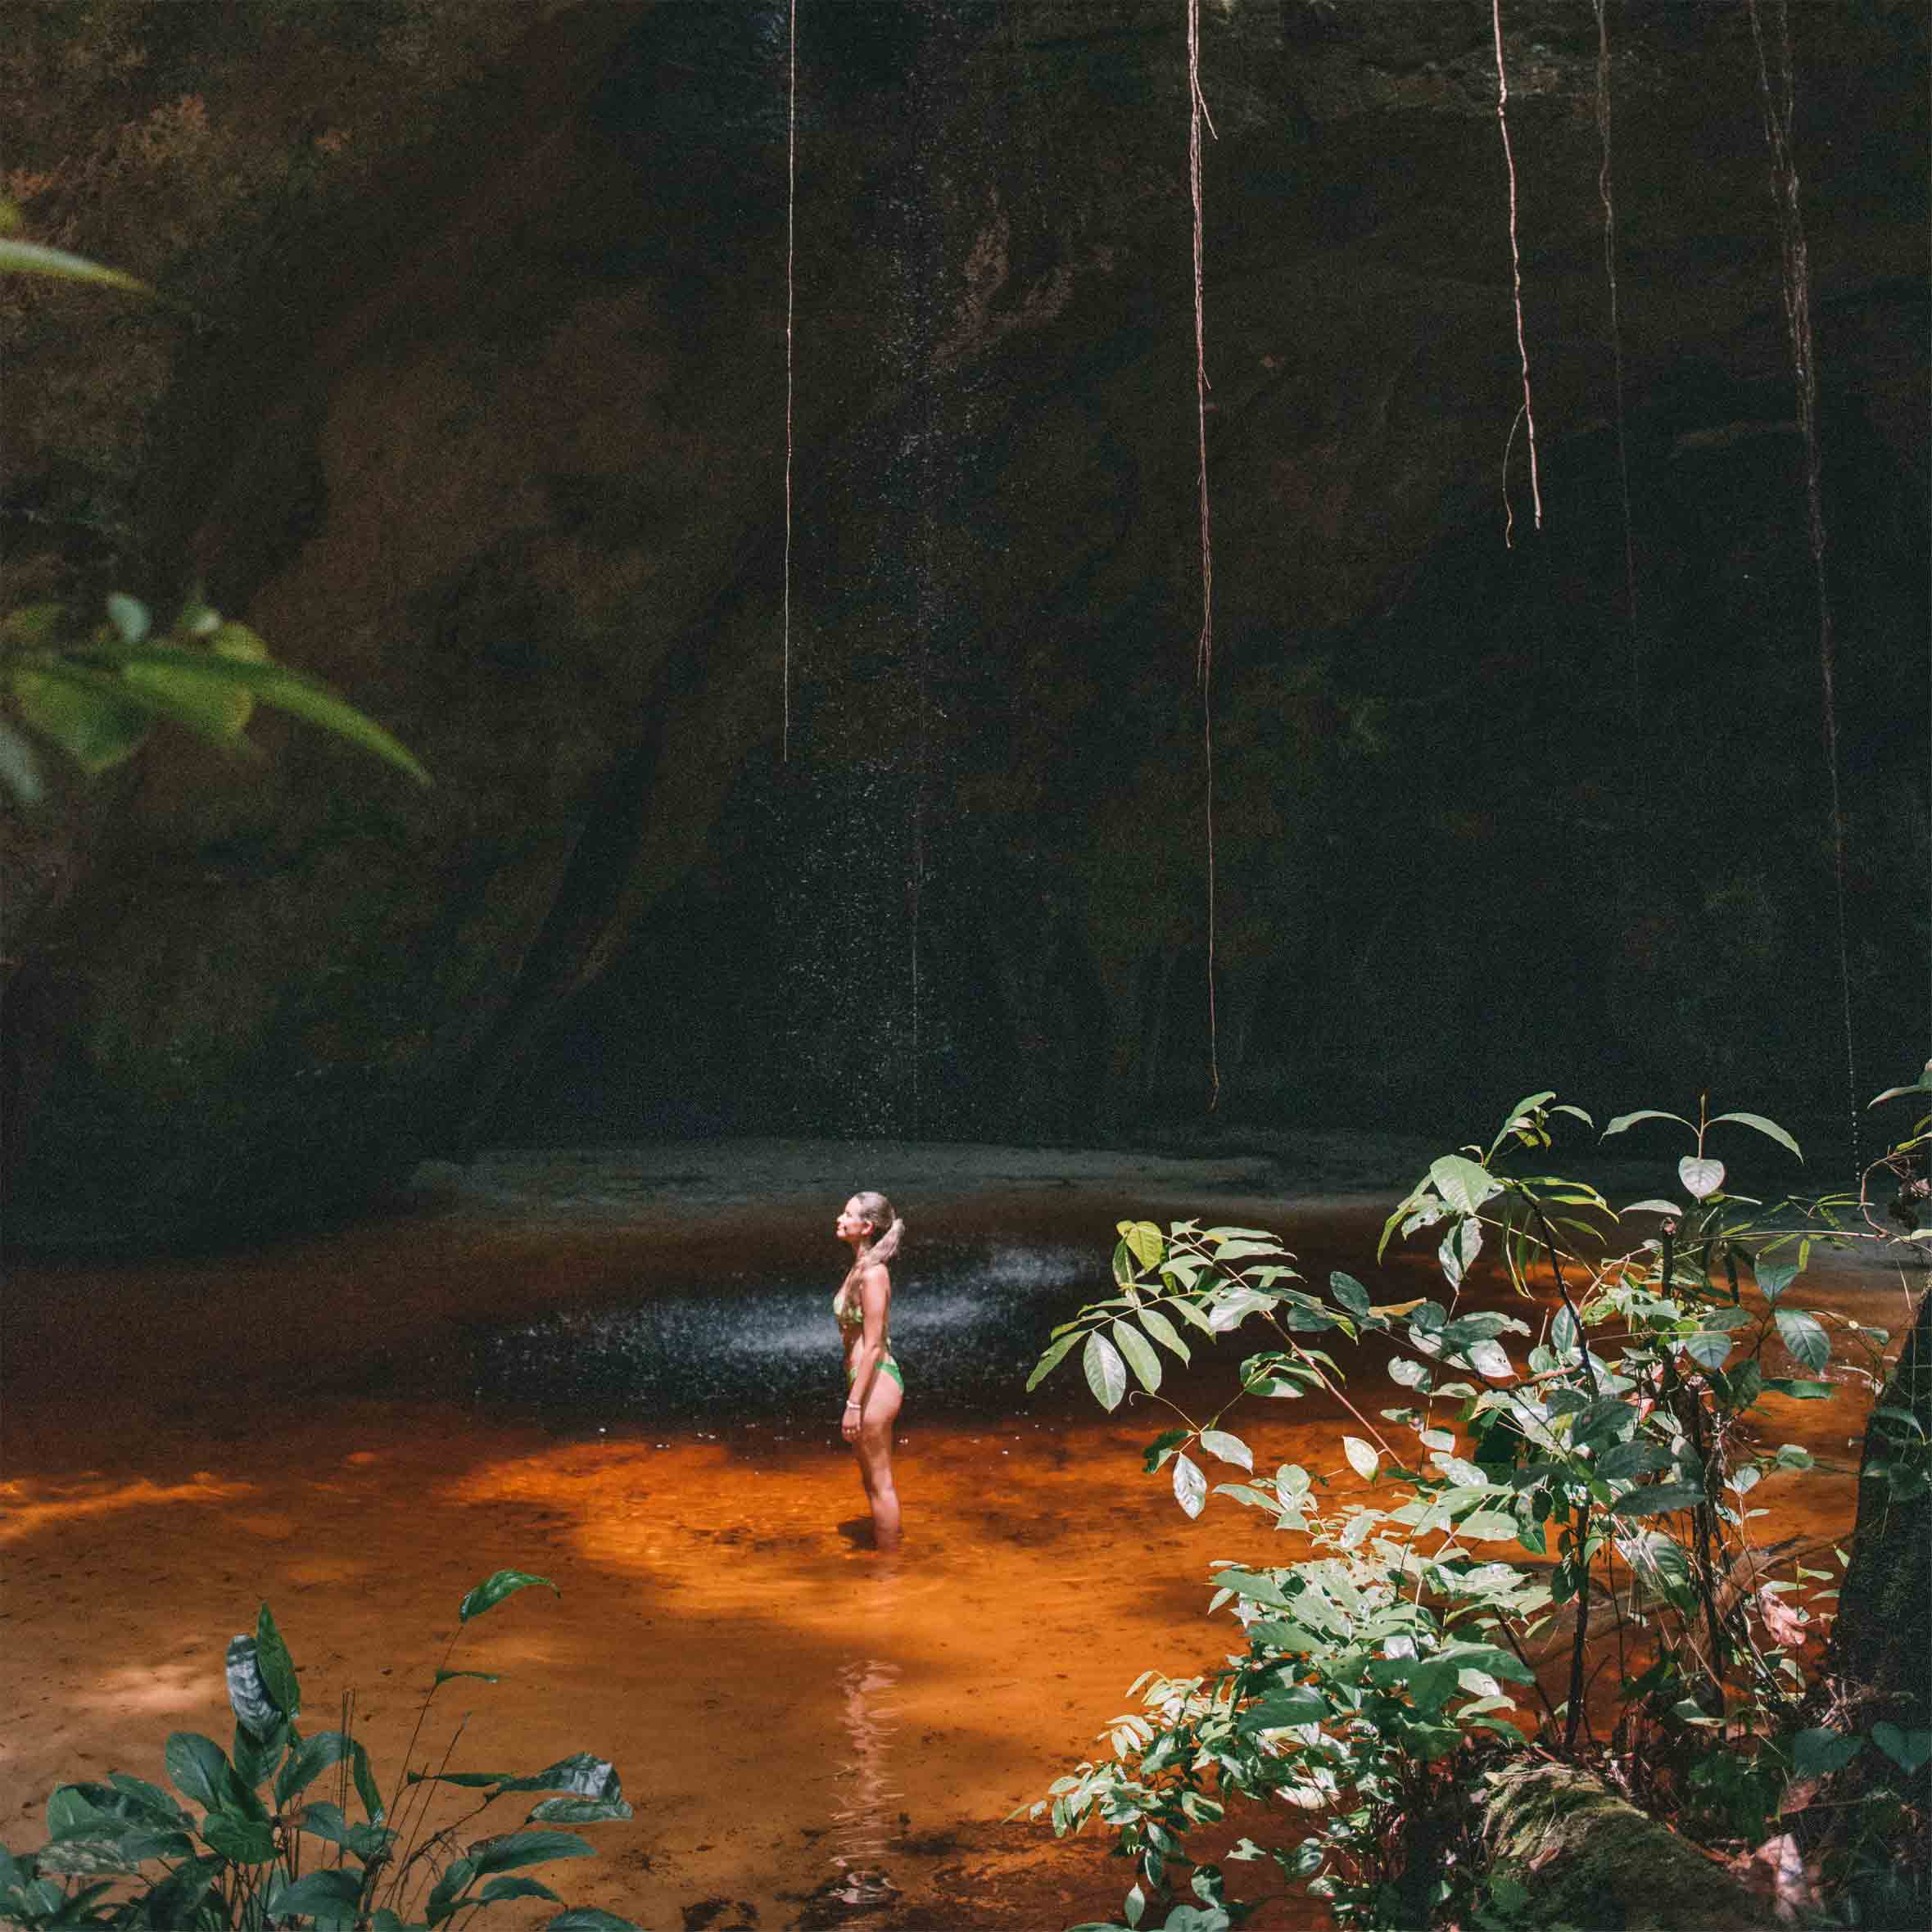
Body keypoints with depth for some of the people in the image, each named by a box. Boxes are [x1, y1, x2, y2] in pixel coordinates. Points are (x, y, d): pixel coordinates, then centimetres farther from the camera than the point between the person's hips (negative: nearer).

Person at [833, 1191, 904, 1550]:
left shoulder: (872, 1273, -20)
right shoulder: (860, 1267, 9)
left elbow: (873, 1345, -21)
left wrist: (853, 1403, -19)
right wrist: (855, 1396, 21)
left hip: (875, 1383, -10)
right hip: (868, 1380, 10)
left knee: (880, 1483, 2)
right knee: (873, 1480, 20)